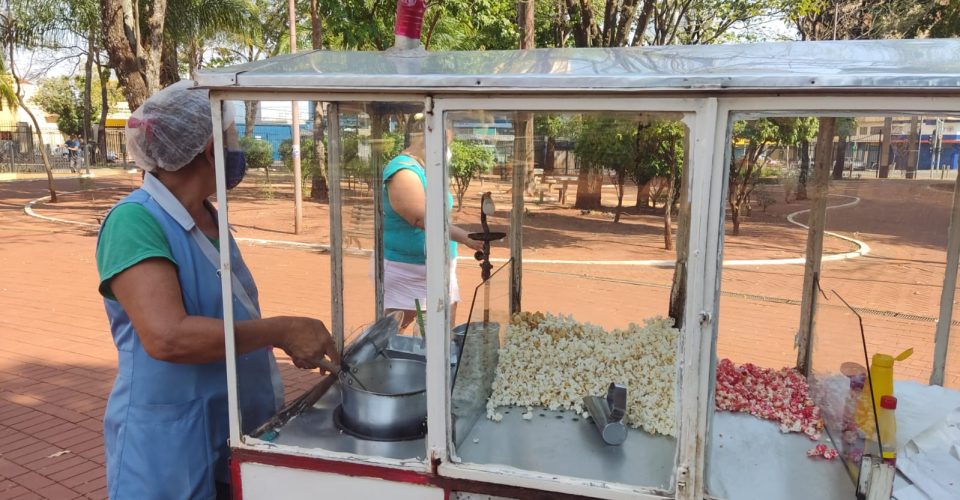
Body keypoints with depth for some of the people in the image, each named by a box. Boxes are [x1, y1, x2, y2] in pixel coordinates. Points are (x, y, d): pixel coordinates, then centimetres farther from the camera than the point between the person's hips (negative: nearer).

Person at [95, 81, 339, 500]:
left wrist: (290, 342, 4)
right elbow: (167, 337, -31)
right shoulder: (135, 221, -19)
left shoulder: (208, 216, 6)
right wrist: (282, 330, -26)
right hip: (169, 451, -7)